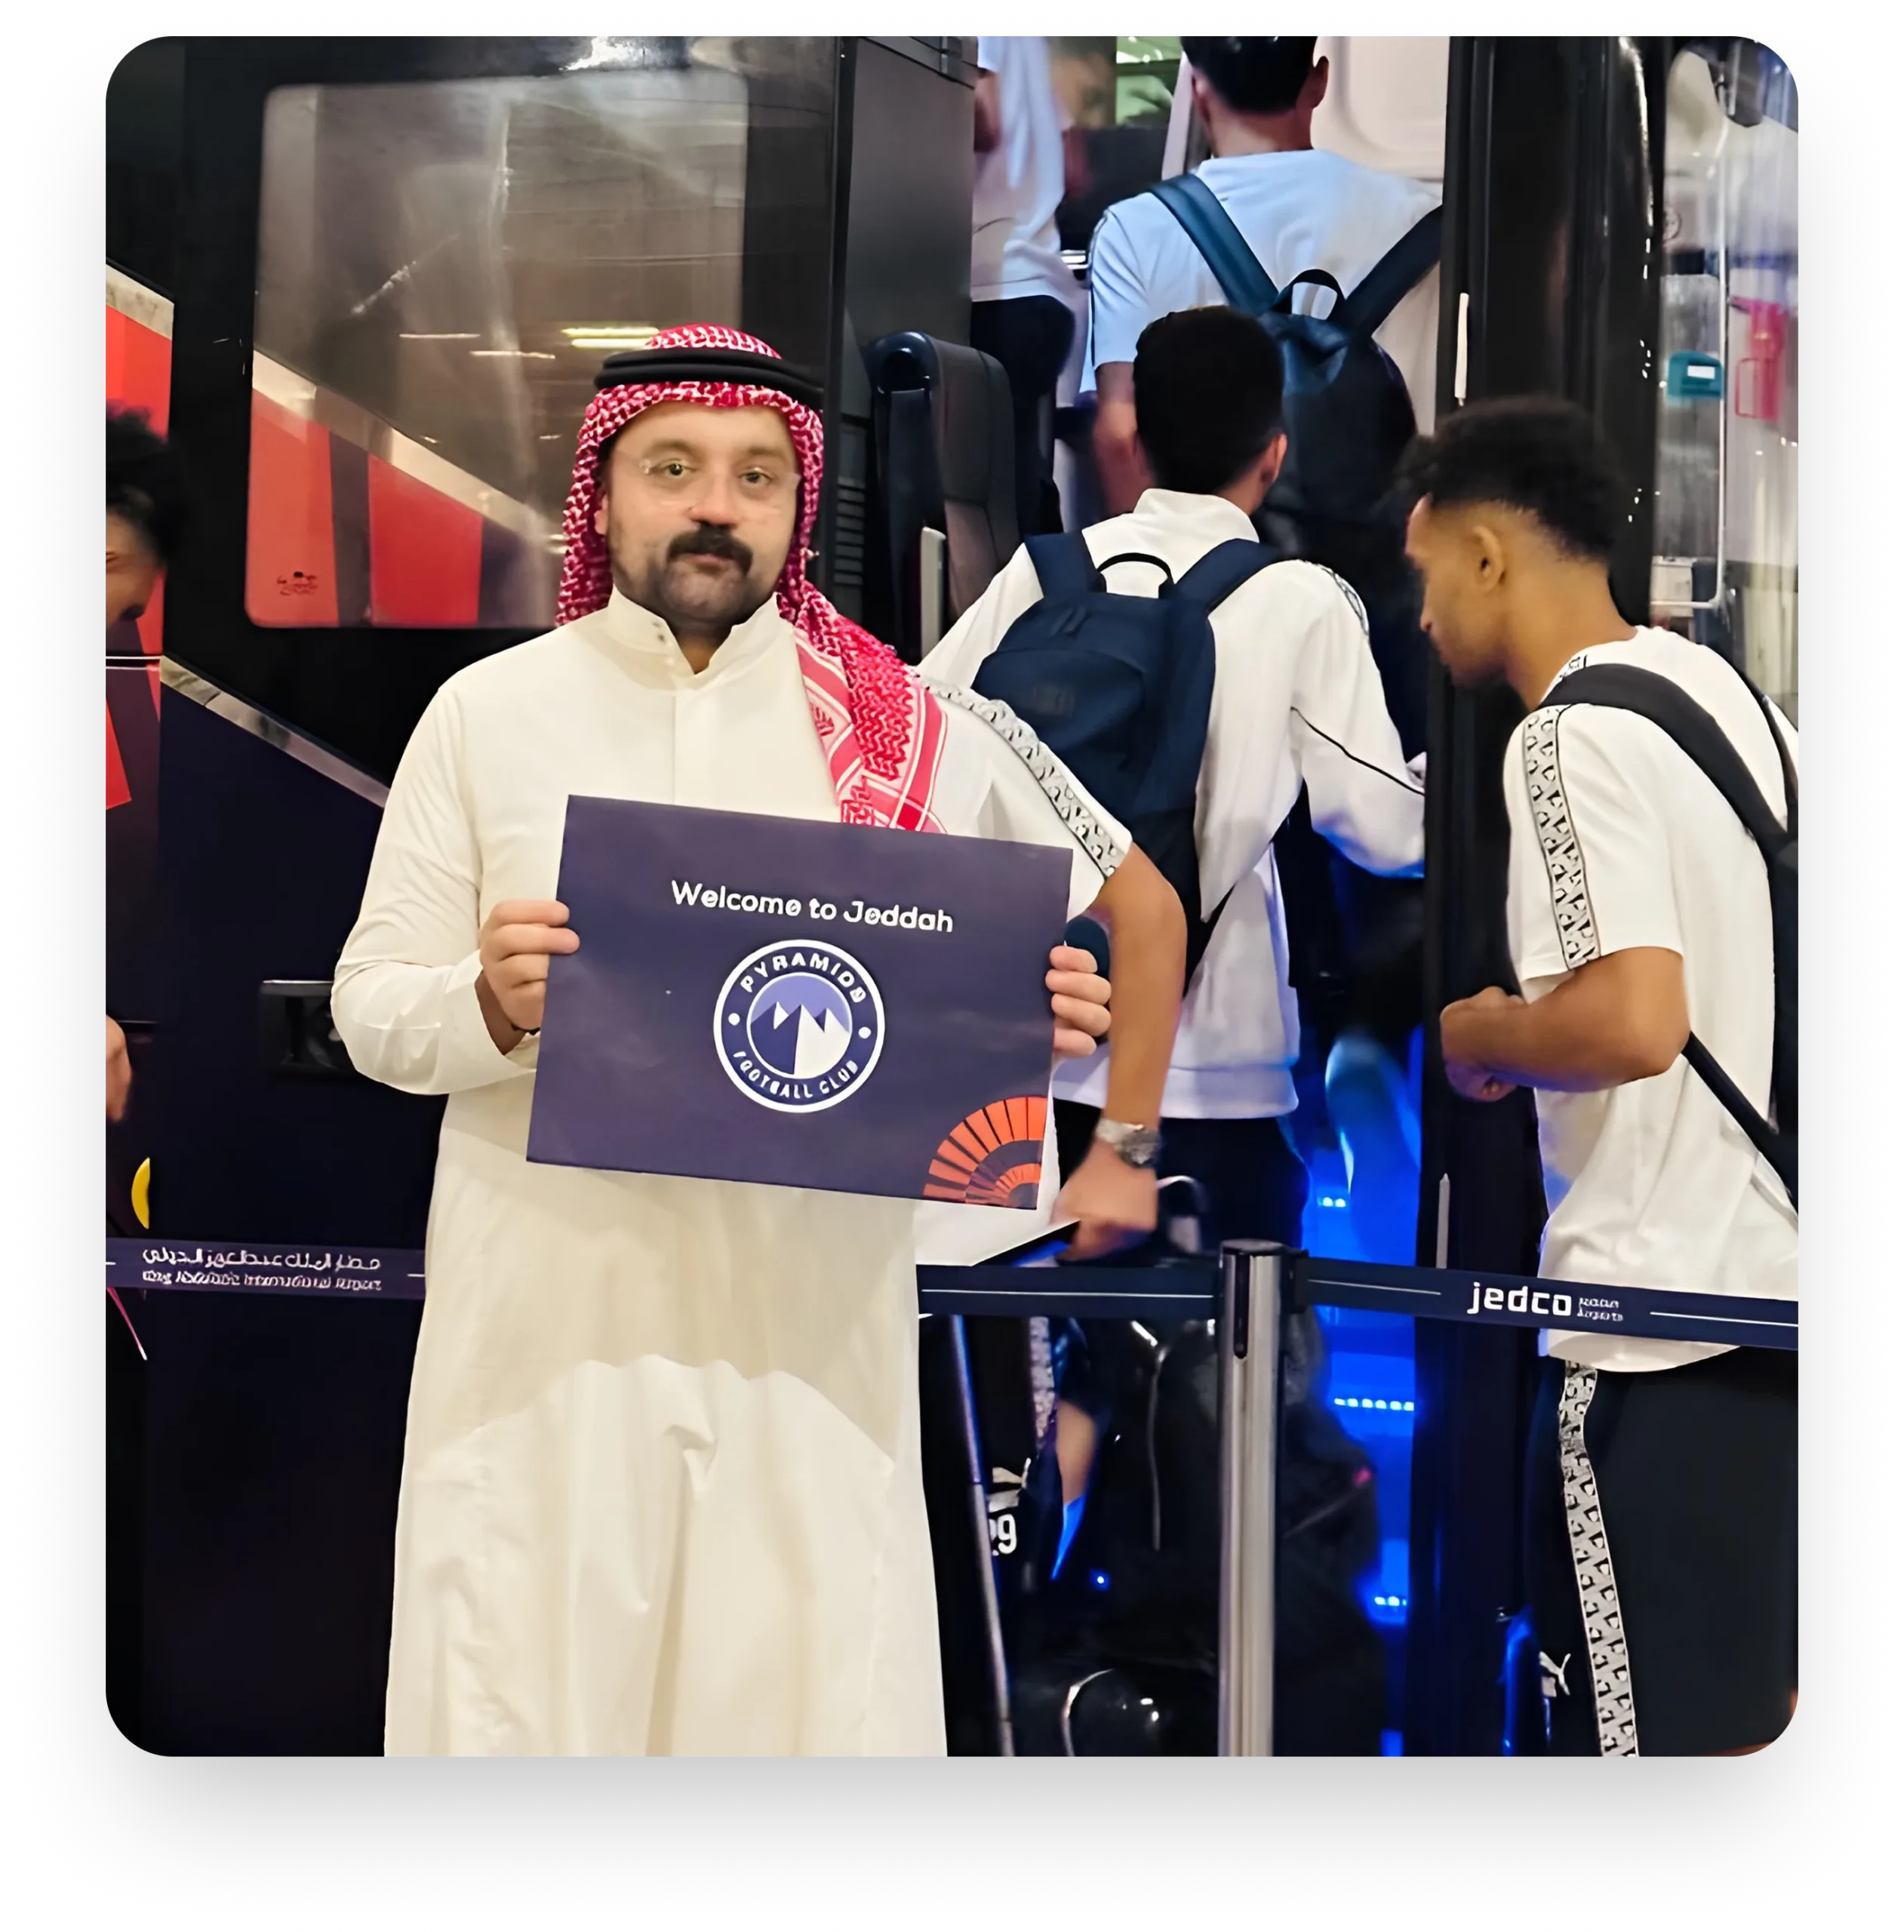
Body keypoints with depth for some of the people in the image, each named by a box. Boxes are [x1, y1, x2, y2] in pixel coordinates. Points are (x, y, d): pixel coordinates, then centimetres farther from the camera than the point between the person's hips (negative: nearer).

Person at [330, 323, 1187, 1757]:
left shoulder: (913, 727, 6)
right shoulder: (487, 712, 6)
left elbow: (1144, 906, 17)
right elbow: (372, 1009, 6)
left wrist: (1124, 1145, 10)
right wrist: (492, 1003, -15)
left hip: (813, 1323, 0)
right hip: (549, 1318, 0)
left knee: (815, 1689, 0)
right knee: (524, 1694, 2)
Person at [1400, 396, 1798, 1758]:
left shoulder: (1573, 737, -15)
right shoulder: (1725, 688, 13)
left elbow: (1633, 1022, -27)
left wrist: (1483, 1034, -8)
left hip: (1664, 1311, -9)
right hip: (1775, 1275, 9)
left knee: (1650, 1719, -1)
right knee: (1757, 1699, 19)